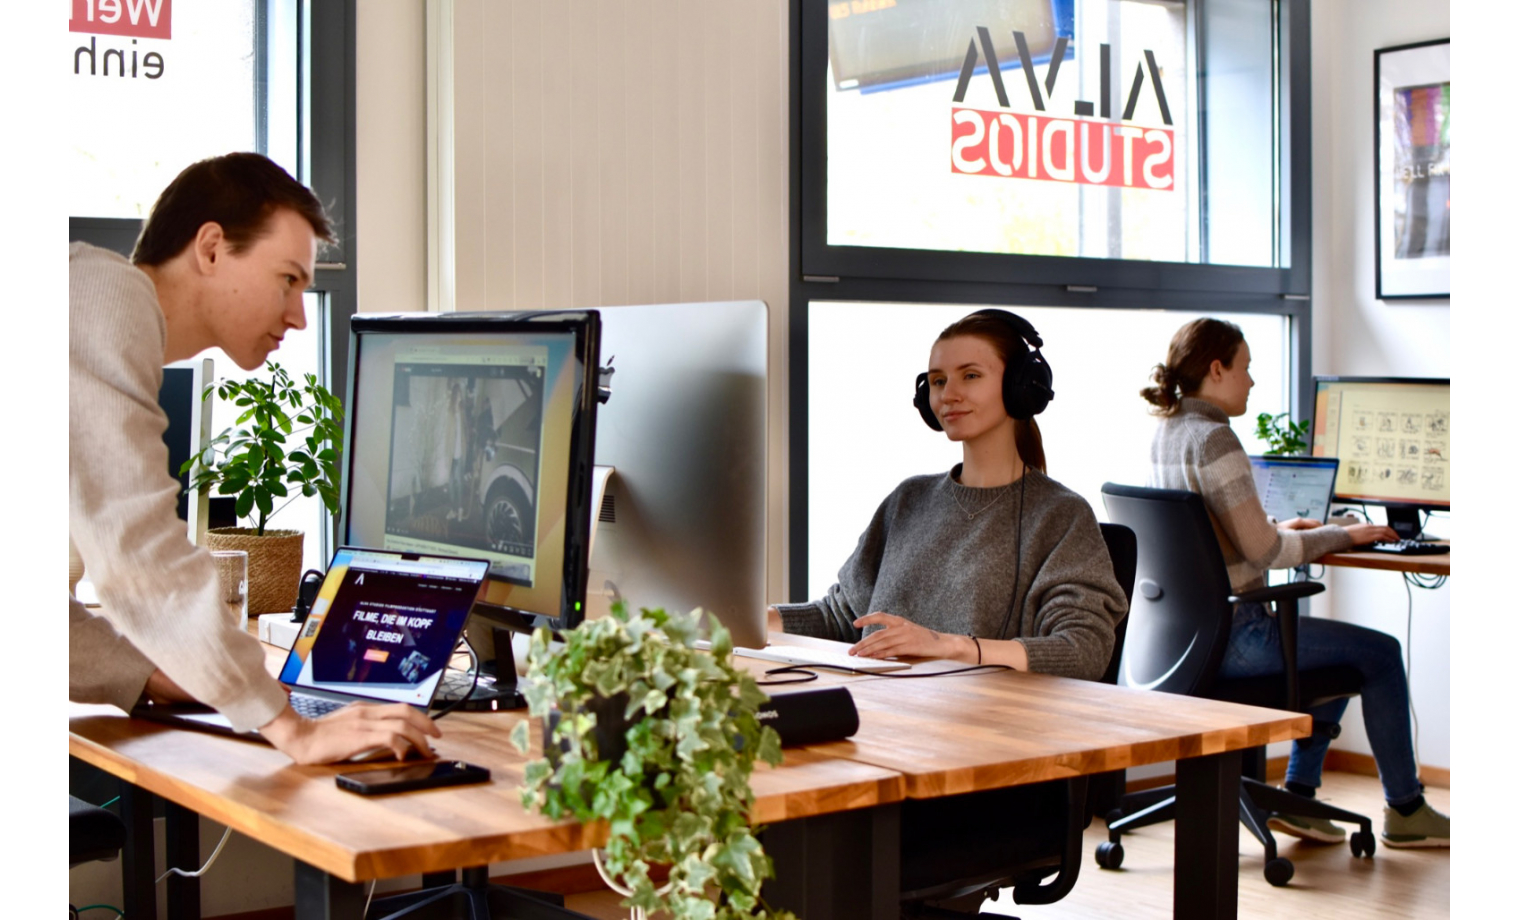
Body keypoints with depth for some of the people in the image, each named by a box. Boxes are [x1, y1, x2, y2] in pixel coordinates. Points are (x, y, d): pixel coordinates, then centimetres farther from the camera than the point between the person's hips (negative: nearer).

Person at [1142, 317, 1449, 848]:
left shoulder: (1166, 433, 9)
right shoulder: (1213, 439, -20)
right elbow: (1264, 552, -19)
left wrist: (1277, 527, 15)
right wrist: (1343, 535, -6)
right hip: (1228, 636, -10)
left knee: (1344, 651, 25)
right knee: (1381, 652, 4)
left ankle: (1298, 796, 24)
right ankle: (1405, 812, 17)